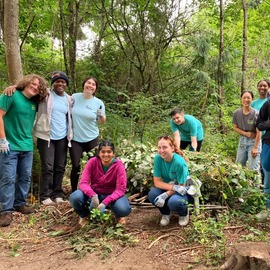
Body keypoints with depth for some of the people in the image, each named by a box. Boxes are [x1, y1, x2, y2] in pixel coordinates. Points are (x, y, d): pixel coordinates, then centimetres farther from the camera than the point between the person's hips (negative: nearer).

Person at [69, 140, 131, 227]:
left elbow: (121, 189, -22)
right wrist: (93, 196, -38)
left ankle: (118, 216, 8)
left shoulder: (119, 165, -18)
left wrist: (105, 203, -35)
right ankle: (84, 215, 8)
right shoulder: (92, 162, -15)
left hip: (112, 194, -1)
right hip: (95, 193, 2)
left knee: (124, 209, -33)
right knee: (74, 198, -28)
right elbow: (83, 183, -18)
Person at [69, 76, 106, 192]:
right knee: (76, 166, -1)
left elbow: (102, 121, 2)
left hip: (92, 139, 0)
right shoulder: (75, 97, -3)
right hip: (75, 138, 0)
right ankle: (73, 192, 18)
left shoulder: (99, 103, -5)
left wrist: (101, 115, -19)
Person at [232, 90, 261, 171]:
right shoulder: (236, 113, -6)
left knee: (253, 169, -3)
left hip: (254, 141, -4)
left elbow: (259, 132, -14)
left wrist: (255, 147, -15)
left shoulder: (256, 114, -17)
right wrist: (246, 133, -13)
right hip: (242, 140, 4)